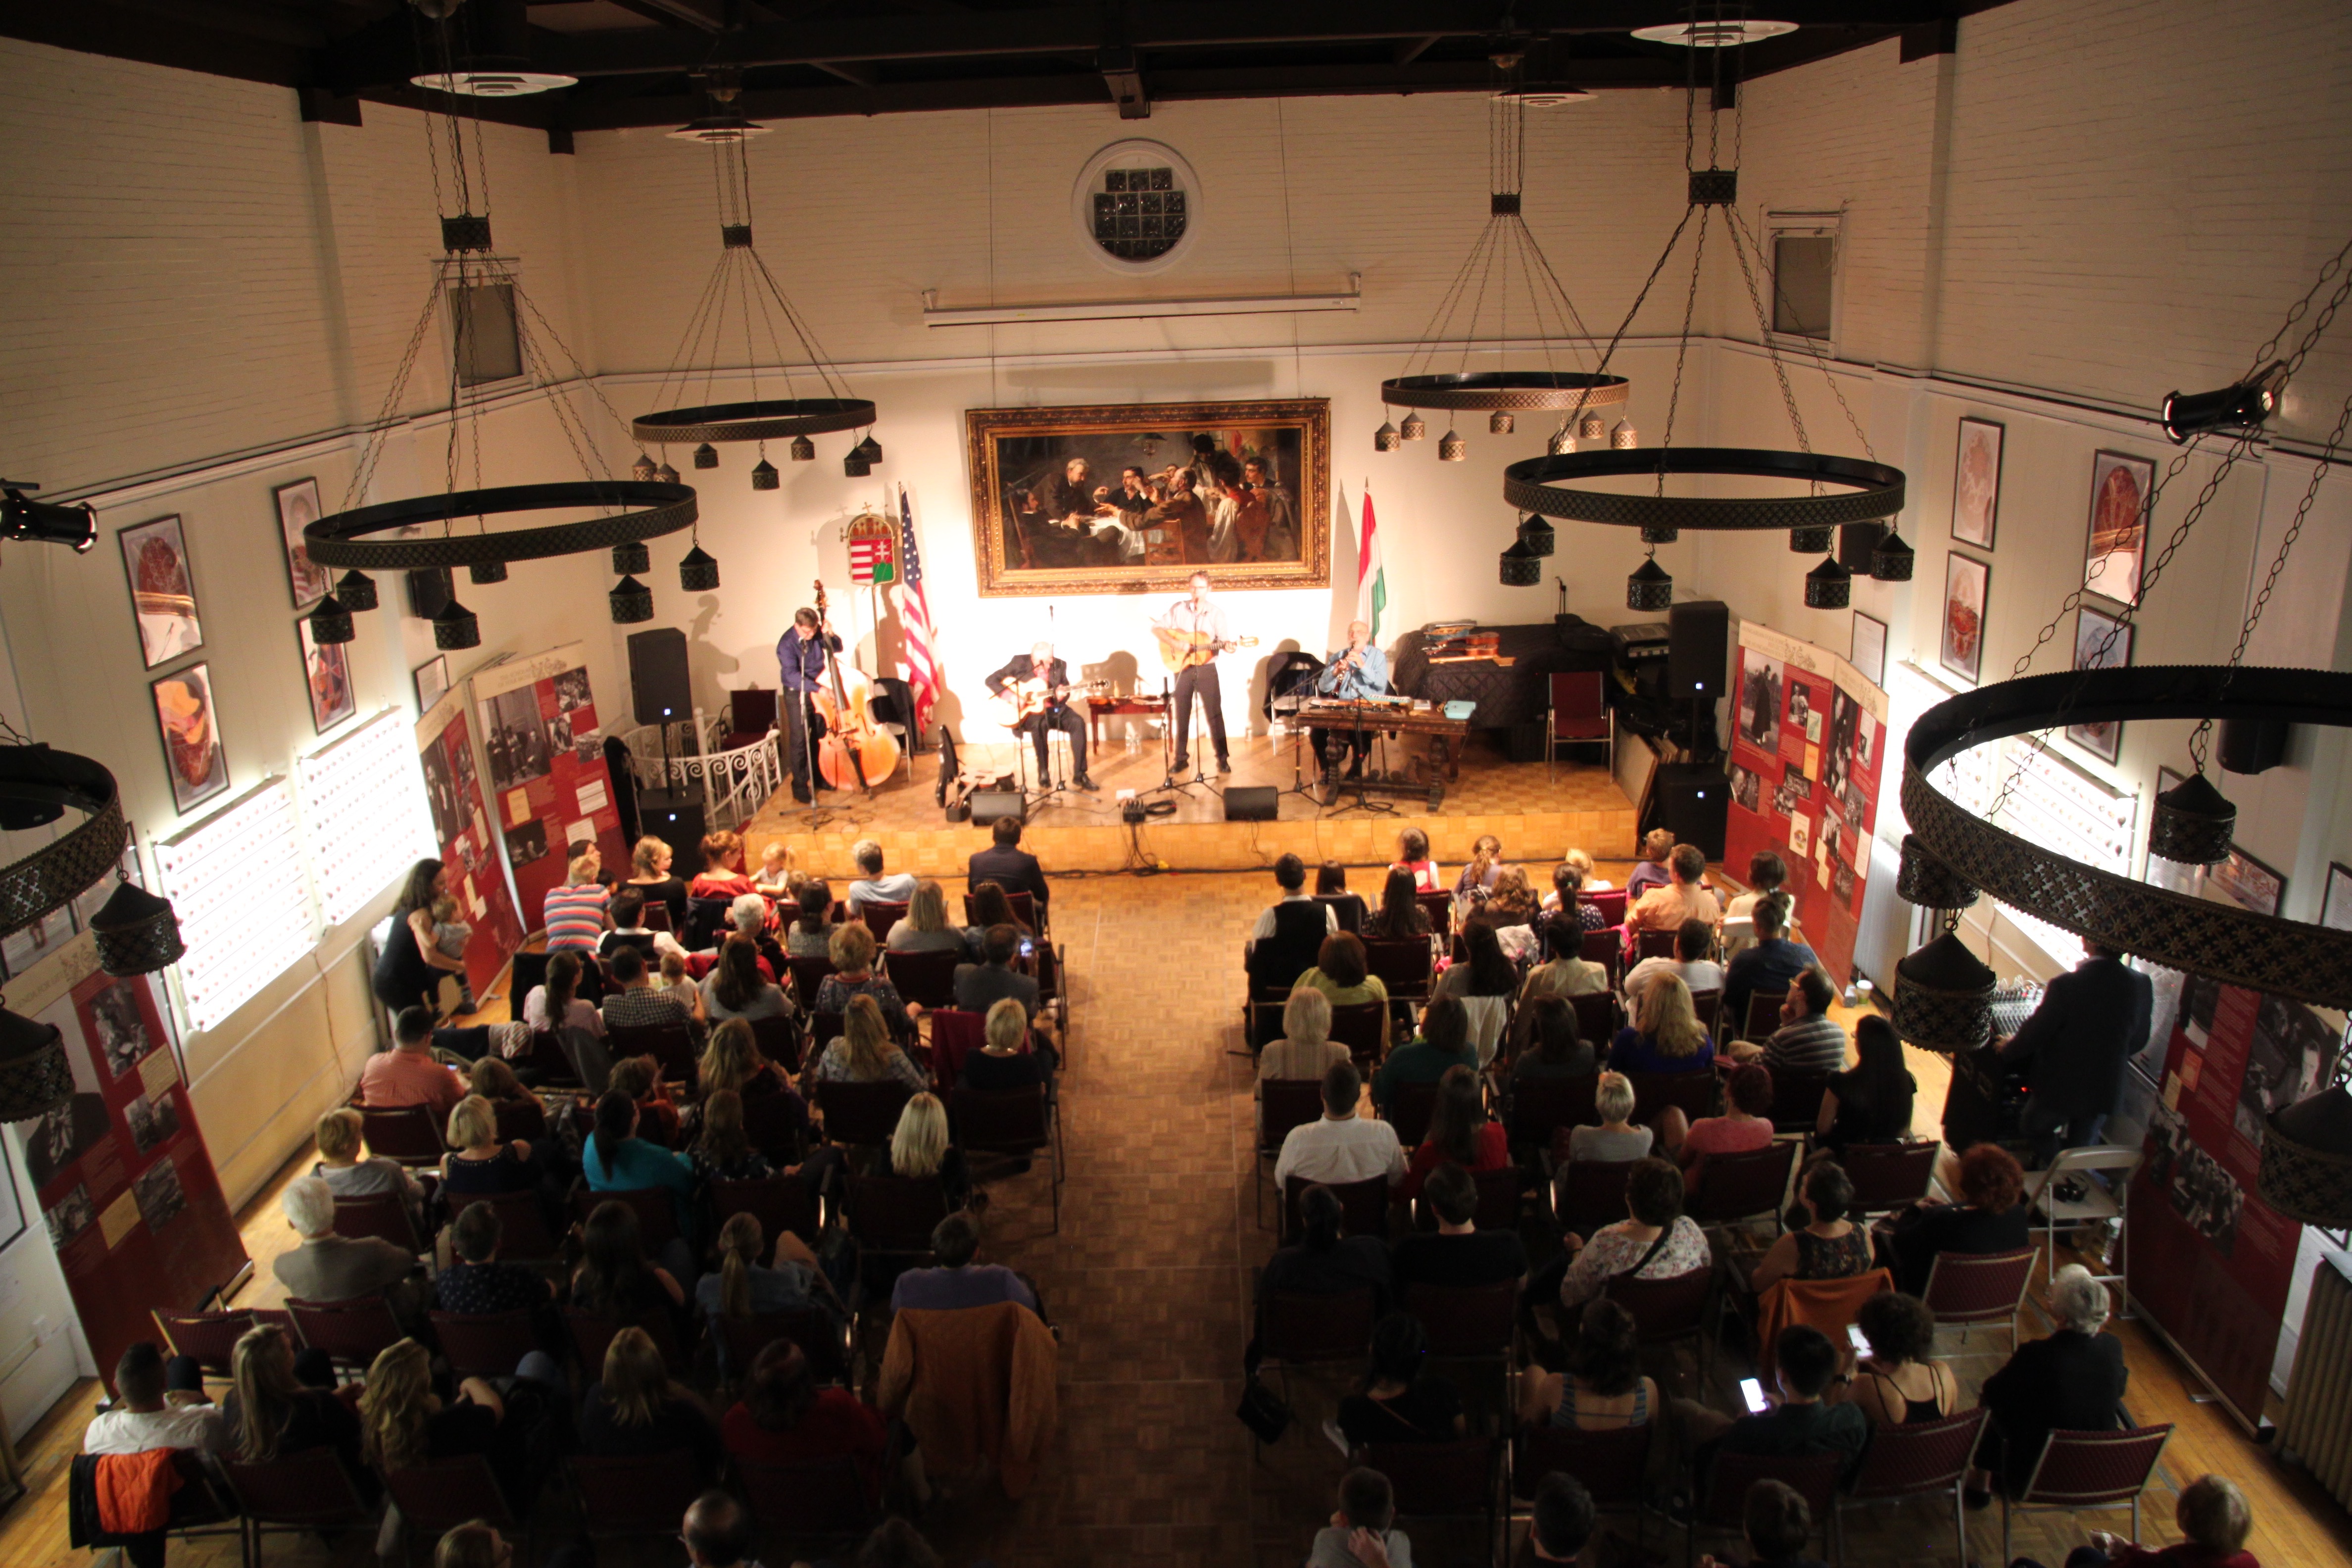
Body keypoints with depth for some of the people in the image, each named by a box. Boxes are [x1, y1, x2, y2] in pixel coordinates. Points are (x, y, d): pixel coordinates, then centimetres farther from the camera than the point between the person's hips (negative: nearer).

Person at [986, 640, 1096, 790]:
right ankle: (1044, 772, -22)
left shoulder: (1059, 666, -1)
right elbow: (990, 680, -10)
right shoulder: (1019, 662, -9)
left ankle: (1079, 774, -17)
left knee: (1078, 723, -24)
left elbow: (1065, 692, 6)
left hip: (1053, 708, 3)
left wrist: (1061, 696, -20)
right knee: (1040, 724, -38)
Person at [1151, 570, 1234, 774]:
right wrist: (1174, 643, -14)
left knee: (1215, 712, -2)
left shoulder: (1217, 613, -1)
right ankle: (1181, 758, 16)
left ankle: (1222, 758, 5)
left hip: (1207, 668, -1)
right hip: (1183, 667, 1)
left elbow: (1223, 640, -2)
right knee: (1182, 713, 7)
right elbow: (1156, 627, 0)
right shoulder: (1178, 609, 1)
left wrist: (1228, 646, -26)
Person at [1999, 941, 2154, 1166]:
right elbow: (2138, 1041, 3)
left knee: (2033, 1130, 25)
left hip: (2060, 1087, -4)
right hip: (2104, 1090, 4)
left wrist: (2007, 1051, 5)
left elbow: (2035, 1032, -16)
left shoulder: (2065, 987, -28)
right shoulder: (2142, 986, -13)